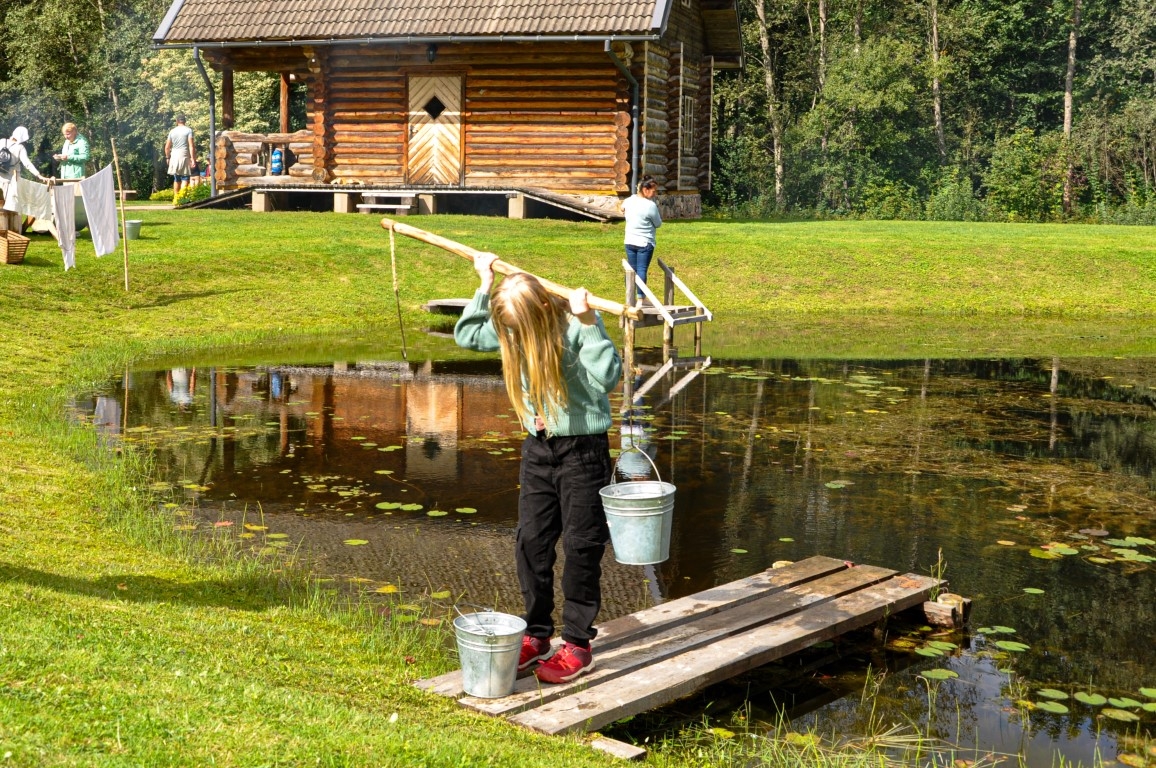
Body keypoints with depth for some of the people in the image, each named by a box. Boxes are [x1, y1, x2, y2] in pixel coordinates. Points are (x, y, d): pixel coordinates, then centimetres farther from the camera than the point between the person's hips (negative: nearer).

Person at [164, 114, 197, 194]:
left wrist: (168, 157, 24)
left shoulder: (172, 131, 9)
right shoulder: (188, 130, -3)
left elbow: (167, 147, 10)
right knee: (185, 179, -5)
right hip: (184, 157, -4)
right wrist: (193, 159, -12)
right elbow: (191, 146, -12)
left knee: (176, 180, 14)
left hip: (174, 157, 4)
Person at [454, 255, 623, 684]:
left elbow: (608, 375, -30)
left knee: (581, 546, 0)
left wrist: (589, 323, -36)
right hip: (538, 448, 6)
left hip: (583, 450, -6)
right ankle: (536, 636, 21)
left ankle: (578, 645, 10)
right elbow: (466, 335, 11)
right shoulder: (514, 329, 1)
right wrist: (484, 287, 3)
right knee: (531, 541, 8)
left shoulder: (576, 328, -19)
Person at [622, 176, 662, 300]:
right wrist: (658, 210, 6)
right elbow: (658, 224, -7)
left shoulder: (629, 200, 1)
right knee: (642, 270, -2)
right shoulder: (651, 205, -19)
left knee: (632, 269, 13)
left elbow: (623, 208, 25)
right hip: (645, 243, -6)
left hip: (630, 242, 6)